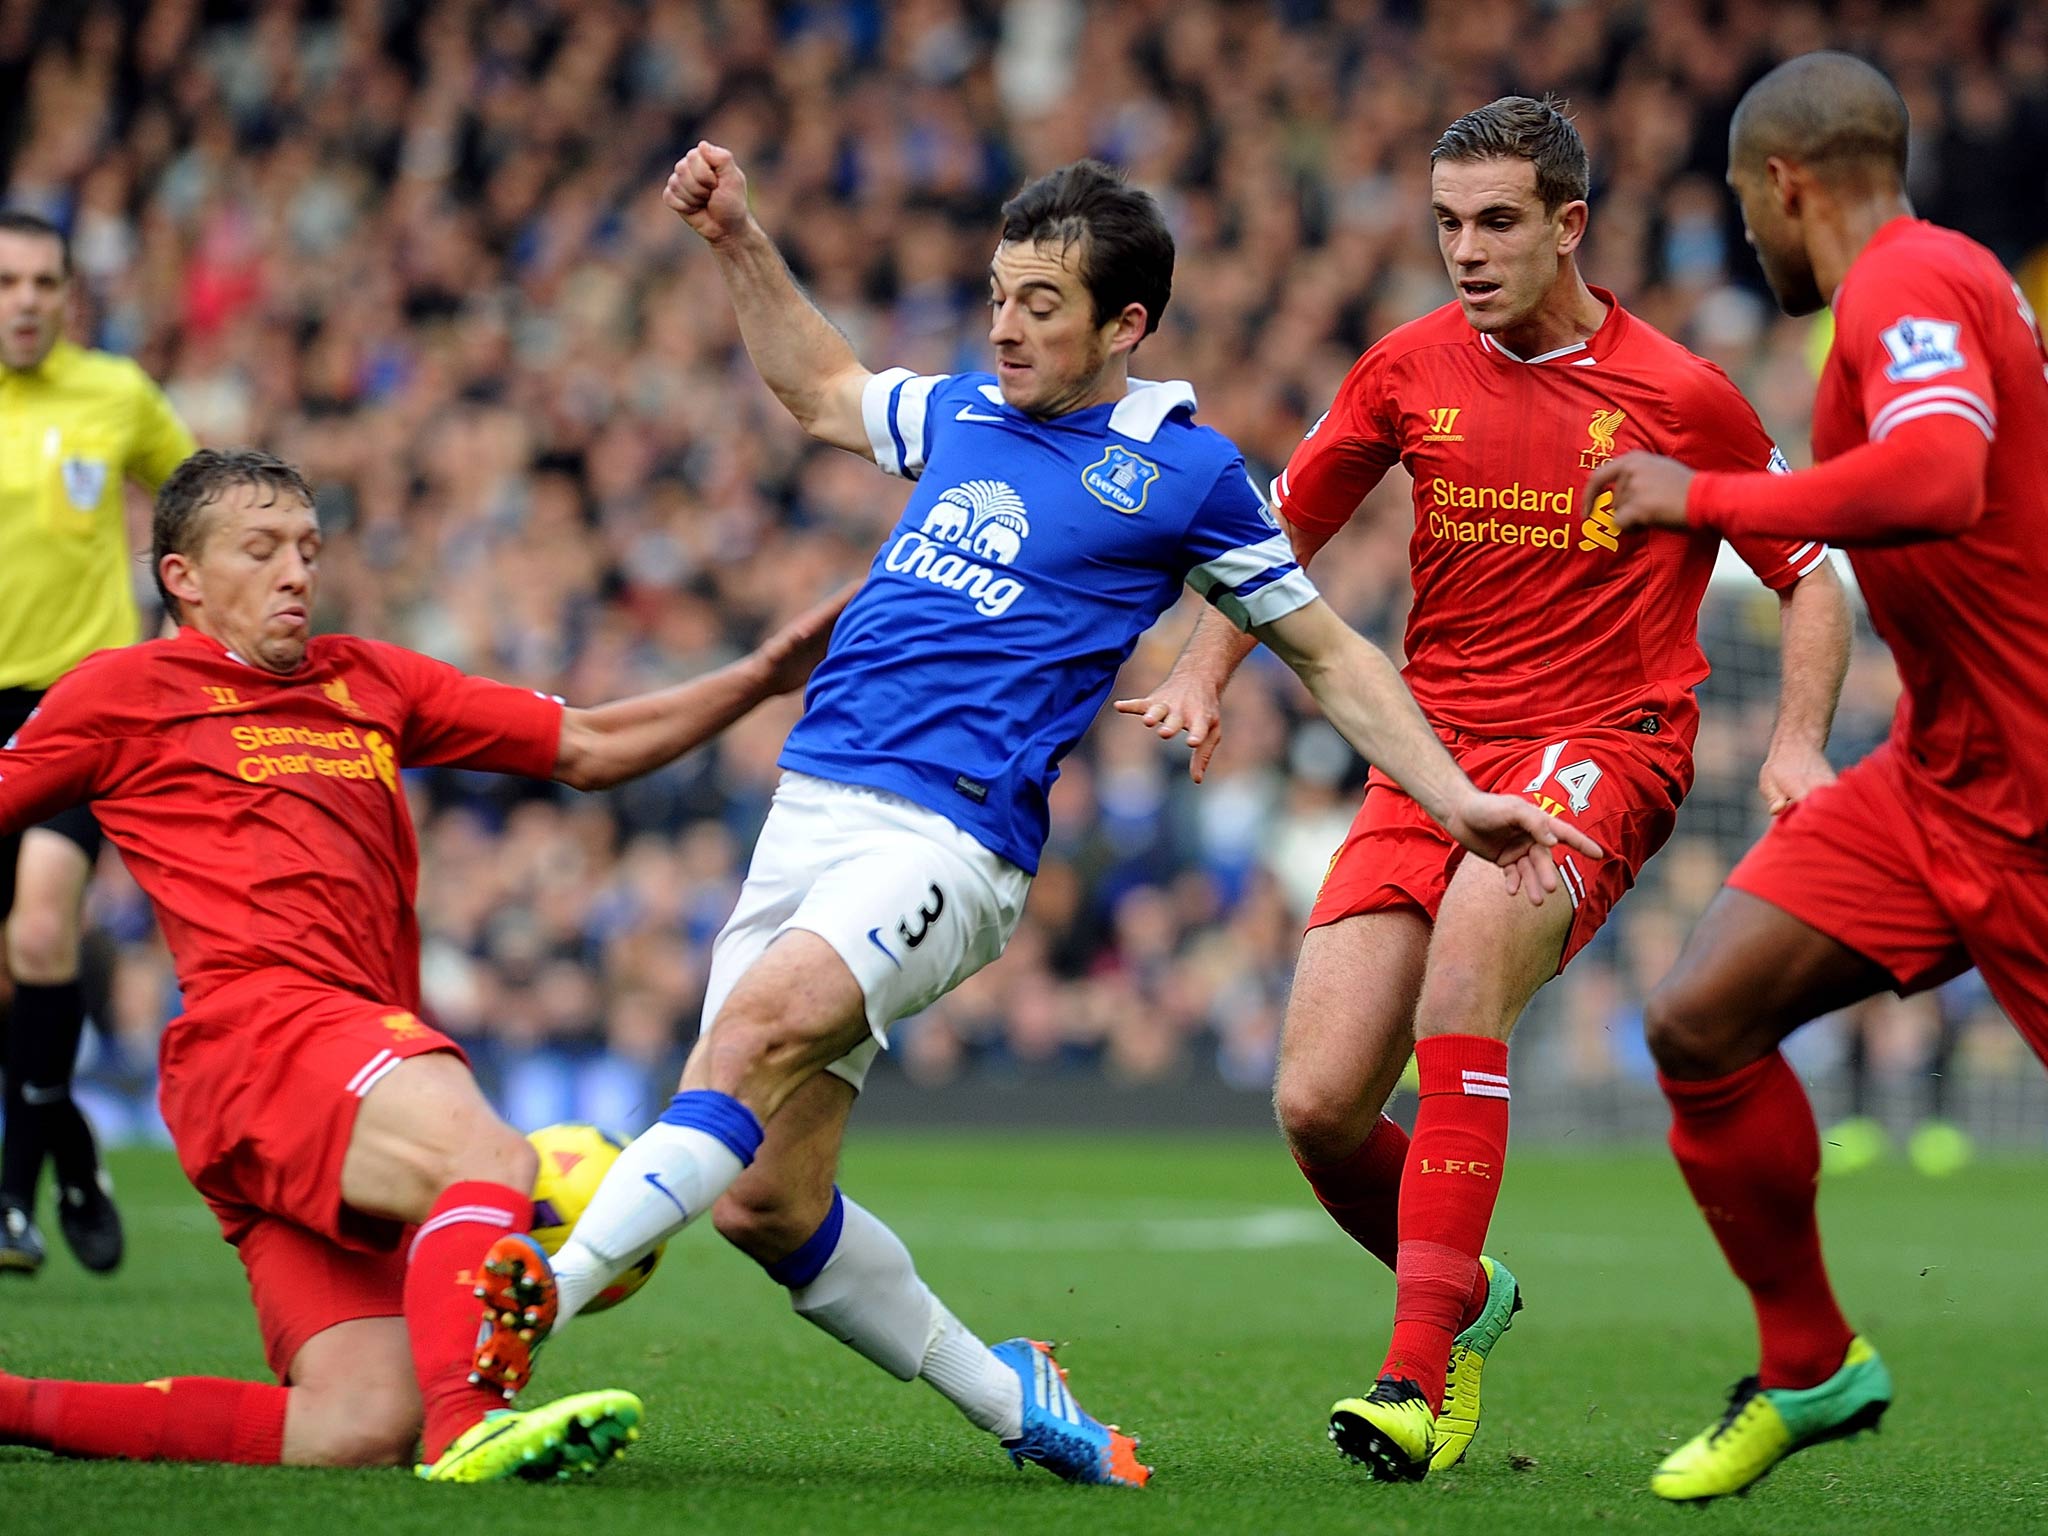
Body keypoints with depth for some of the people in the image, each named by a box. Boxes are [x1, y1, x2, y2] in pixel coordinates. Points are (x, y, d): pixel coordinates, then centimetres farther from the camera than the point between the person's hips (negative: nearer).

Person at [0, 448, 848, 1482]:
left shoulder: (369, 681, 27)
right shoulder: (123, 690, 12)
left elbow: (590, 749, 26)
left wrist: (763, 678, 16)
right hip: (263, 1021, -7)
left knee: (358, 1430, -9)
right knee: (489, 1158, -35)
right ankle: (469, 1428, -57)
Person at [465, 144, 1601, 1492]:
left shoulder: (1182, 470, 3)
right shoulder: (964, 410, 18)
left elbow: (1329, 654, 12)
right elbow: (821, 390, 39)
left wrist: (1455, 798, 5)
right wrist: (737, 239, 32)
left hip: (950, 840, -6)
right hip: (810, 811, 6)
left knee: (764, 1024, -34)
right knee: (762, 1202, 0)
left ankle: (543, 1296, -46)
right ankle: (1017, 1406, 19)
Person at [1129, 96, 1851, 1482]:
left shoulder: (1680, 396, -2)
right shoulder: (1411, 369, 6)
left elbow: (1810, 577, 9)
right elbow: (1285, 526, 20)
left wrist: (1798, 743, -7)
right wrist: (1206, 670, 6)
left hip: (1604, 745, -4)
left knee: (1471, 940, -36)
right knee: (1316, 1107, -10)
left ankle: (1421, 1366, -36)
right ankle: (1464, 1295, 24)